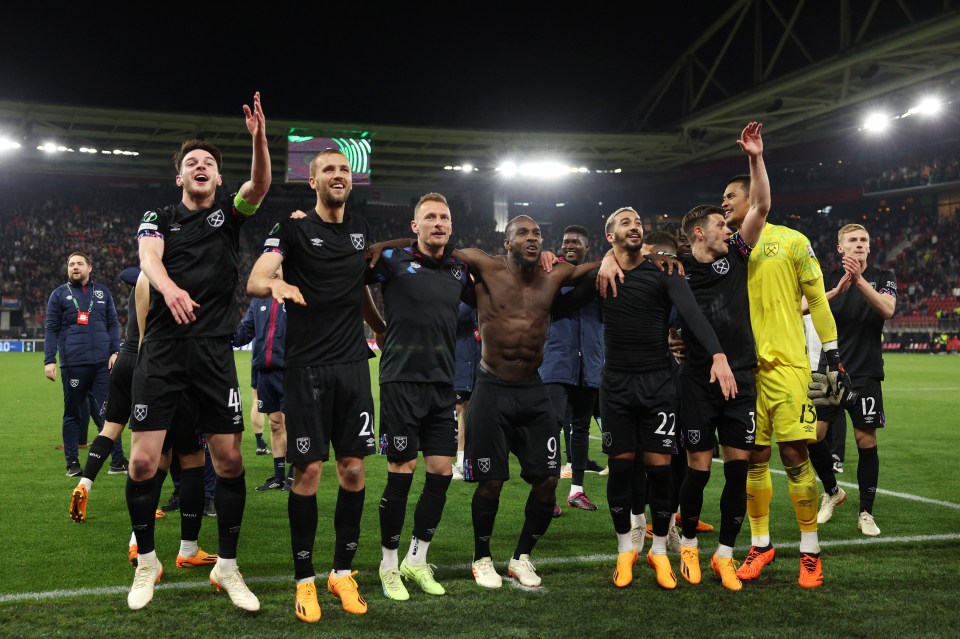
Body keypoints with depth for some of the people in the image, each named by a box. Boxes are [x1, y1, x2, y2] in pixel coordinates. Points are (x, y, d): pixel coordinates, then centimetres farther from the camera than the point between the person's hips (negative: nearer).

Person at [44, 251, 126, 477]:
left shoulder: (102, 292, 13)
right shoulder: (59, 294, 7)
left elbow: (113, 324, 13)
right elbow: (51, 329, 4)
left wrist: (115, 351, 2)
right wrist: (49, 360, -4)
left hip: (102, 363, 1)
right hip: (73, 364, -1)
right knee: (73, 414, 7)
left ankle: (118, 461, 0)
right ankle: (72, 463, 14)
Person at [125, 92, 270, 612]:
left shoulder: (229, 214, 12)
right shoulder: (159, 218, 12)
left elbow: (260, 186, -8)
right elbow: (149, 257, -9)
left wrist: (259, 138, -28)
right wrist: (170, 288, -32)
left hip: (214, 350, 1)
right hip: (162, 349, 0)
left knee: (229, 457, -2)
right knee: (143, 459, -5)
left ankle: (226, 566, 12)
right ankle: (146, 563, 15)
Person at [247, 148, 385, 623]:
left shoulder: (359, 228, 13)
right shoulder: (294, 228, -3)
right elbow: (254, 281, -16)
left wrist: (385, 330, 29)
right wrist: (276, 282, -37)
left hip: (353, 364, 5)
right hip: (307, 366, -4)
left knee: (353, 469, 4)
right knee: (308, 471, -4)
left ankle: (342, 573, 17)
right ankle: (304, 580, 9)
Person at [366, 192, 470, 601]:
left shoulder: (459, 271, 9)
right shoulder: (393, 260, -5)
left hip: (443, 385, 5)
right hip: (402, 382, -5)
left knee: (442, 473, 6)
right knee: (401, 473, -2)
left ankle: (417, 560, 22)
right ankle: (389, 565, 15)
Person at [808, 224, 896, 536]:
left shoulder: (882, 277, 3)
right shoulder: (829, 278, 5)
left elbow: (887, 310, -16)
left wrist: (859, 280, -27)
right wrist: (837, 291, -27)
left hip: (866, 373, -1)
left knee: (866, 441, -1)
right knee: (813, 434, -3)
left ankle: (866, 513, 12)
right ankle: (832, 491, 23)